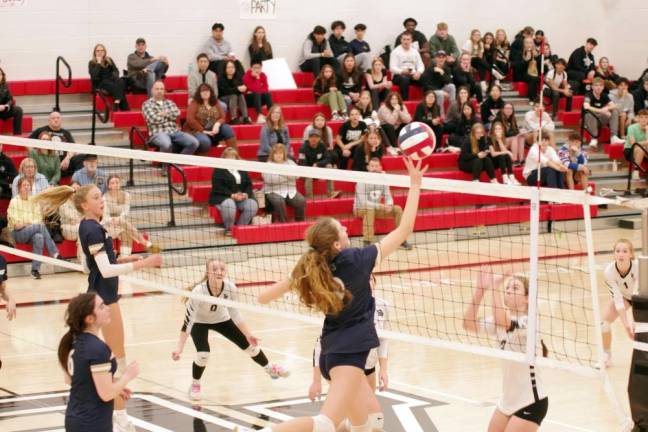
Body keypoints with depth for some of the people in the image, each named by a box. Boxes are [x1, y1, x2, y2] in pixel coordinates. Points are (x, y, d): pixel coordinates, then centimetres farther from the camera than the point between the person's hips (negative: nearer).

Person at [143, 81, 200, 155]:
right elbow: (154, 119, -8)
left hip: (175, 132, 6)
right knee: (167, 144, -41)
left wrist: (164, 114, -2)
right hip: (158, 133, -5)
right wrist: (170, 115, 7)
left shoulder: (170, 102, 22)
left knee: (194, 143, -18)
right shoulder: (147, 104, 6)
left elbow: (177, 114, 5)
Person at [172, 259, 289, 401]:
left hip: (221, 319, 3)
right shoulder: (198, 292, -40)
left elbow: (235, 313, -12)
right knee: (203, 354, -23)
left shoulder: (230, 288, -29)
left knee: (249, 344, 7)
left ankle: (270, 368, 35)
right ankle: (195, 385, 5)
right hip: (199, 322, -3)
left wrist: (248, 334, -15)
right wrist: (180, 348, -39)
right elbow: (188, 320, -35)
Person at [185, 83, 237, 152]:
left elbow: (222, 118, 4)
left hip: (213, 131, 5)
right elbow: (190, 119, -14)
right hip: (197, 131, -5)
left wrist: (217, 124, -19)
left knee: (226, 128, -21)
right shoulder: (194, 103, -3)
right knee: (205, 142, -39)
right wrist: (203, 131, -18)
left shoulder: (215, 103, 11)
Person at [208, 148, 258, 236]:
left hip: (242, 197, 5)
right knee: (229, 205, -39)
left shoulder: (242, 170, 18)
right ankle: (229, 229, -13)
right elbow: (217, 187, -11)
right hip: (223, 197, -4)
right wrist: (232, 195, -20)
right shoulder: (219, 170, 1)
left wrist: (246, 194, -10)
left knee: (253, 205, -25)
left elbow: (249, 185, 13)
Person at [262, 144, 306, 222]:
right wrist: (287, 176, -9)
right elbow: (269, 179, -15)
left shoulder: (290, 163, 15)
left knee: (301, 201, -23)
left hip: (290, 191, 4)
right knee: (279, 202, -36)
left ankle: (300, 222, -10)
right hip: (274, 192, -4)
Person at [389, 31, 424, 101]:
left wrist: (419, 72, -15)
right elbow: (392, 68, -10)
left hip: (413, 76, 4)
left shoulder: (415, 51, 14)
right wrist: (402, 71, -31)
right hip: (399, 76, -4)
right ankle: (405, 100, -35)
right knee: (404, 79, -40)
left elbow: (421, 65, 10)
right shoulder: (395, 51, -1)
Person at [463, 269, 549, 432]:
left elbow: (502, 322, -39)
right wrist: (480, 291, -13)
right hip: (509, 399, 9)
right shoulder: (502, 321, 6)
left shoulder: (528, 322, -19)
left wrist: (495, 288, -31)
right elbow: (470, 324, -4)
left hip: (531, 402, -9)